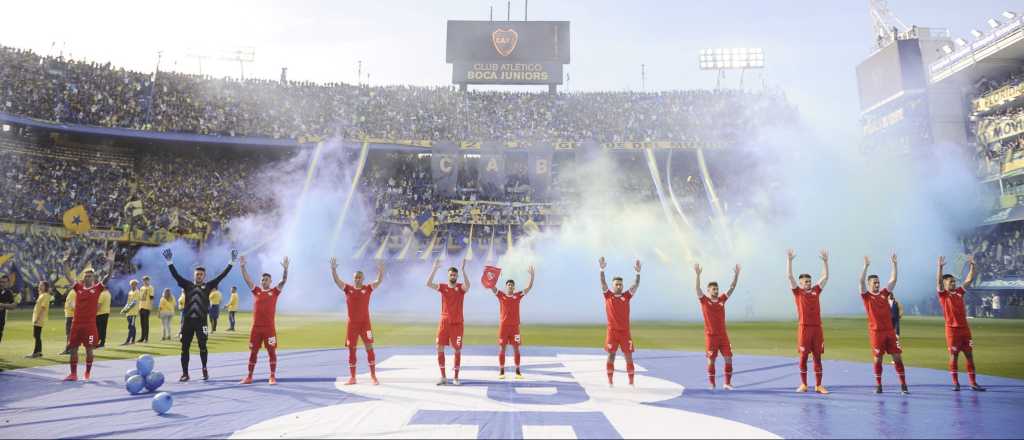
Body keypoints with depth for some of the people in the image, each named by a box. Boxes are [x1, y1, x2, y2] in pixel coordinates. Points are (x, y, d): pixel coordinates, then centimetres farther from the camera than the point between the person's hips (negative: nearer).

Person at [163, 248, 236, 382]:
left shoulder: (208, 286, 5)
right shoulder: (188, 285, 9)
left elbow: (221, 276, 0)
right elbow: (175, 275, 1)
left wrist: (231, 262, -5)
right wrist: (170, 262, -10)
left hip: (201, 320, -2)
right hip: (187, 320, 2)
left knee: (202, 346, 1)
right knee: (184, 348, 4)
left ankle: (204, 368, 22)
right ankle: (185, 373, 13)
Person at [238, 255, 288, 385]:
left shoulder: (274, 292, 3)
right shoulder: (256, 291, 9)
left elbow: (284, 281, -9)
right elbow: (247, 279, 0)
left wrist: (285, 269, -24)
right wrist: (242, 267, -11)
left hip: (269, 328, -2)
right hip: (256, 327, 2)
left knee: (272, 352, 0)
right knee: (253, 352, 8)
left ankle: (272, 377, 7)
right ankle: (249, 376, 18)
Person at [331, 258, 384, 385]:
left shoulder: (368, 288, 0)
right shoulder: (347, 288, 2)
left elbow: (379, 281, -12)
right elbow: (337, 281, -8)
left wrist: (381, 270, -30)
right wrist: (333, 269, -24)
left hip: (365, 323, -1)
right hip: (352, 323, 1)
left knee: (369, 348, -2)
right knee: (351, 350, 6)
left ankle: (373, 377, 6)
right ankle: (352, 377, 15)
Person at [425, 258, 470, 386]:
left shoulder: (461, 287, -3)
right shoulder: (443, 287, 3)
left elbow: (467, 286, -27)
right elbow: (428, 284, -13)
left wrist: (463, 269, -32)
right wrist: (435, 268, -18)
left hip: (457, 323, -2)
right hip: (444, 322, 2)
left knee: (457, 350, 1)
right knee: (440, 348, 1)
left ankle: (455, 377, 11)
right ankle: (443, 377, 13)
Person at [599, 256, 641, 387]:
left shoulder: (626, 296, 7)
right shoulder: (608, 296, 3)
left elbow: (636, 285, -4)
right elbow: (603, 283, -10)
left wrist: (638, 272, -19)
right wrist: (602, 269, -23)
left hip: (625, 331, 2)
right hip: (612, 331, -1)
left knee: (628, 356, 3)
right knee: (611, 355, 2)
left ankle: (631, 382, 10)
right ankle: (610, 381, 9)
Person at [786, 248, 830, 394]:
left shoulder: (816, 291, 12)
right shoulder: (798, 292, 3)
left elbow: (825, 276, 13)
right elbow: (789, 276, -5)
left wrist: (825, 261, 7)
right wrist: (789, 259, -8)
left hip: (817, 327, 3)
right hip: (804, 327, -3)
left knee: (817, 357, 5)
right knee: (803, 357, 2)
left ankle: (818, 385, 10)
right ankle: (803, 384, 10)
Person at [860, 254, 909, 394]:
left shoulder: (884, 294, 10)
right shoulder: (866, 296, -1)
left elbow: (893, 279, 6)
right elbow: (861, 282, -16)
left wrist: (894, 263, 0)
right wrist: (866, 266, -21)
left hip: (890, 331, 4)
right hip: (876, 332, -4)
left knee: (897, 357, 2)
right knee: (878, 359, 3)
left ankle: (903, 385, 6)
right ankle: (878, 385, 12)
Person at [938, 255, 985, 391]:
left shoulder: (959, 292, 12)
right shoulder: (943, 294, -3)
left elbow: (969, 280, 10)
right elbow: (938, 281, -19)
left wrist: (972, 265, 2)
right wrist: (940, 267, -30)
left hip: (964, 328, 5)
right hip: (952, 329, -5)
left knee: (969, 355, 6)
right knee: (954, 355, -1)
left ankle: (973, 383, 11)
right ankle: (955, 383, 5)